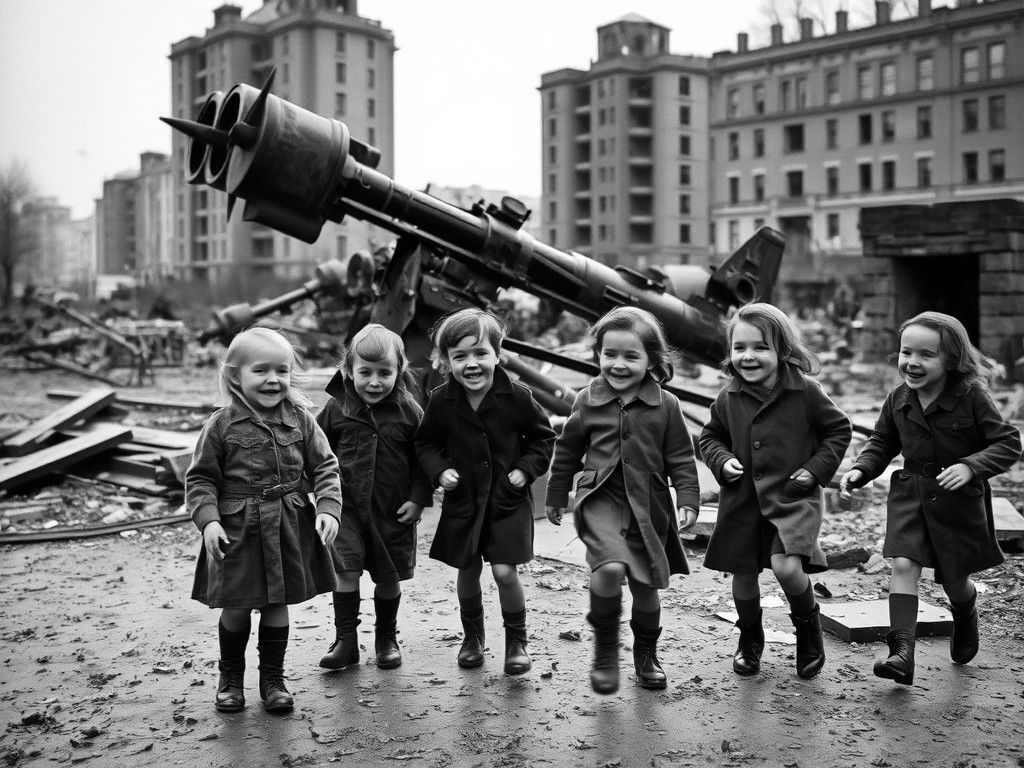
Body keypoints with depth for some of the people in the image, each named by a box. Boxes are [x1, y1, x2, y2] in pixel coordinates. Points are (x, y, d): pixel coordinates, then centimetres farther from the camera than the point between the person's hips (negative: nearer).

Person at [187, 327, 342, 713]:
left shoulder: (300, 419, -1)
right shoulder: (222, 424, -7)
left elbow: (324, 467, 3)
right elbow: (200, 478, -3)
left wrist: (328, 508, -11)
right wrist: (208, 521, -15)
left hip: (288, 529, 2)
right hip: (236, 531, -2)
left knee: (277, 605, 11)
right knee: (236, 608, 7)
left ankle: (273, 679, 27)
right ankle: (230, 677, 30)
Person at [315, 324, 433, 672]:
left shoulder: (408, 411, -5)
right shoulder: (336, 408, -3)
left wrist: (418, 499, -5)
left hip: (394, 509, 0)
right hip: (348, 505, 0)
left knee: (389, 577, 10)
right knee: (346, 571, -10)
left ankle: (387, 639, 29)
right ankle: (345, 640, 4)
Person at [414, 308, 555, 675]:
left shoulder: (516, 397, -12)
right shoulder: (441, 401, -8)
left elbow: (543, 436, 3)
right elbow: (426, 442, 7)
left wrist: (526, 469, -9)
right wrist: (439, 469, -10)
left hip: (508, 498, -2)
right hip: (462, 498, 2)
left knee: (504, 571, -7)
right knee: (468, 570, 11)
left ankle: (517, 639, 16)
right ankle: (472, 635, 35)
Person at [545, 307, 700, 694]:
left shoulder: (665, 405, -1)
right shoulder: (587, 401, 1)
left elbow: (681, 458, 4)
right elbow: (567, 451, 13)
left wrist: (688, 501, -6)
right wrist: (555, 496, 19)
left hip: (648, 505, 1)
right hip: (600, 499, -1)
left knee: (646, 584, 10)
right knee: (610, 567, -25)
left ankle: (646, 654, 35)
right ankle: (605, 647, -2)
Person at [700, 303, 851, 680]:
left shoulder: (805, 392, -6)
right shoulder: (728, 399, 1)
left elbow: (839, 428, 5)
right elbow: (710, 436, 16)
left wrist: (817, 468, -5)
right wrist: (722, 461, -3)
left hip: (793, 496, -3)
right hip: (742, 499, 3)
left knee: (787, 567, -21)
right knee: (742, 575, 8)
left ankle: (809, 627, 11)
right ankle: (749, 638, 37)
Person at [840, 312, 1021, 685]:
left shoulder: (972, 397, -16)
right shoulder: (898, 400, -3)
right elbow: (882, 442, 11)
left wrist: (970, 466, -29)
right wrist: (861, 469, -6)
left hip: (959, 500, -3)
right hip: (911, 495, 3)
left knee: (954, 581, 11)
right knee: (904, 564, -15)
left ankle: (967, 618, 49)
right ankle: (901, 653, -18)